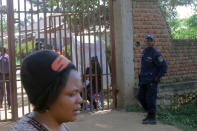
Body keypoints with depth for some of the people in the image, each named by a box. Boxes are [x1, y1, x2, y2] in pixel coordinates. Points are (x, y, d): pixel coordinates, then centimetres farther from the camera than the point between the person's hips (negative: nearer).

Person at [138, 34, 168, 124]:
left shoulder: (155, 53, -13)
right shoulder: (145, 51, 12)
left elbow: (164, 66, -14)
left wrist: (158, 77, -14)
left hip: (152, 80, -9)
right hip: (144, 80, 9)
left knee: (150, 99, -6)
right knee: (141, 97, 11)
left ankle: (152, 118, 3)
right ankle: (149, 113, 25)